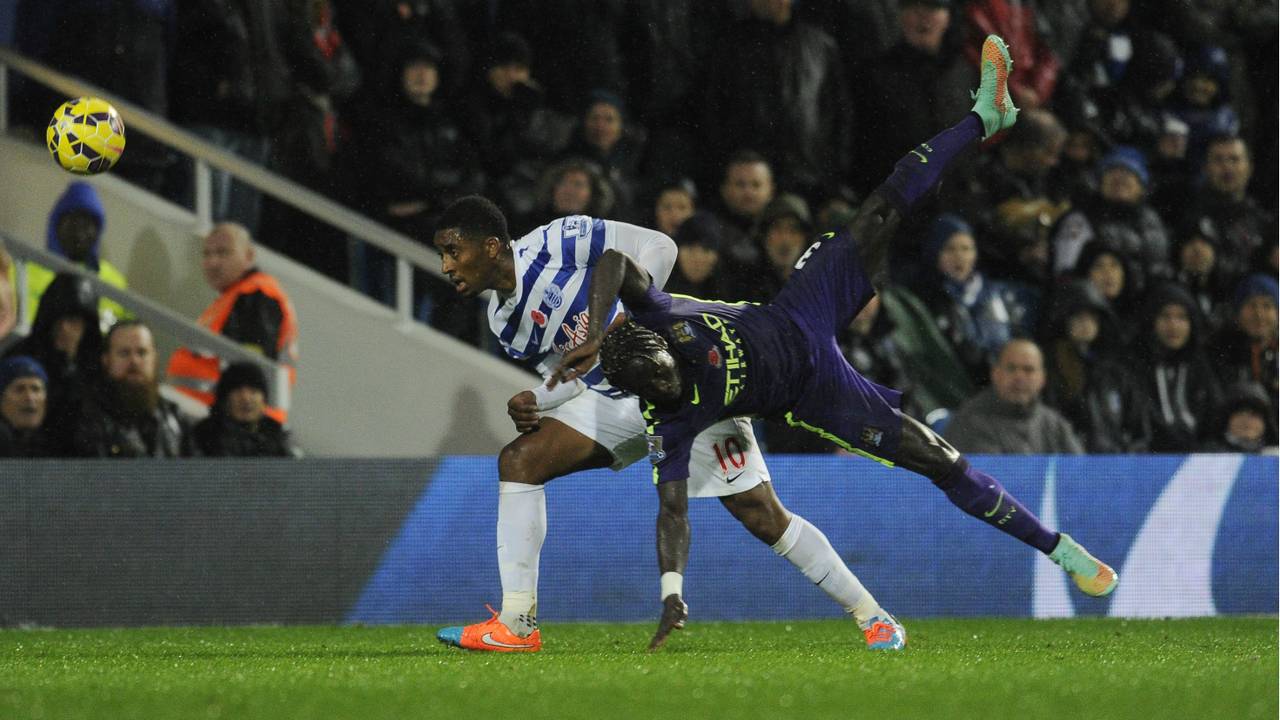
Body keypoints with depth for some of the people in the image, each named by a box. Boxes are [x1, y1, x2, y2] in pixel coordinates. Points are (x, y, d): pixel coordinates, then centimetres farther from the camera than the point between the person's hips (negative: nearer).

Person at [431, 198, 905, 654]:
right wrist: (533, 403, -11)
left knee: (763, 517, -8)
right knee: (519, 460, -9)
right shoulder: (505, 322, 5)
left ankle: (871, 616, 6)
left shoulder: (557, 242, -17)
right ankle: (516, 625, -10)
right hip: (618, 400, 7)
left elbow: (659, 247, -18)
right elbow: (575, 374, 10)